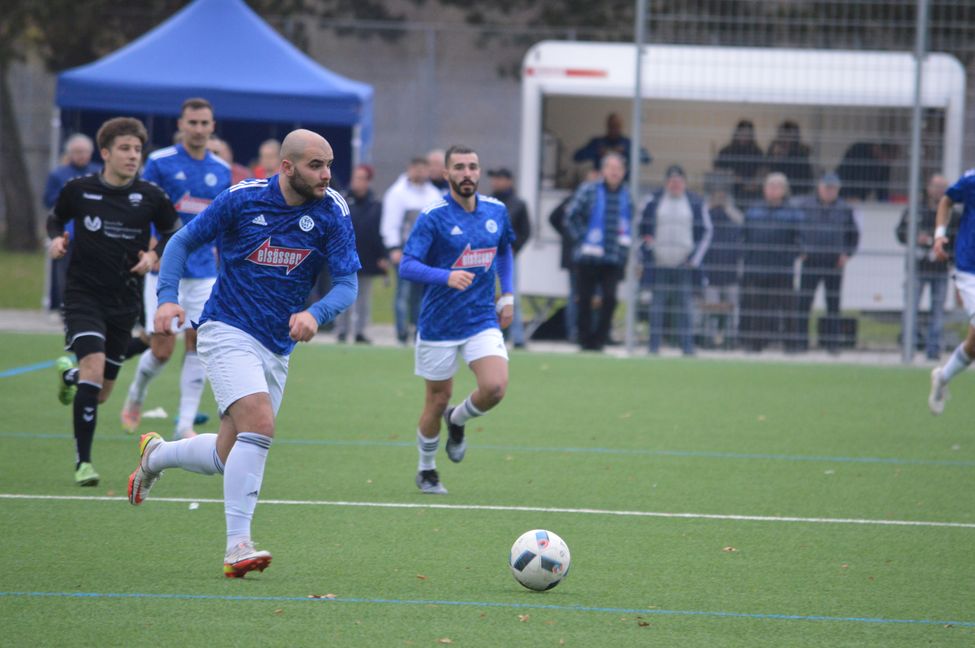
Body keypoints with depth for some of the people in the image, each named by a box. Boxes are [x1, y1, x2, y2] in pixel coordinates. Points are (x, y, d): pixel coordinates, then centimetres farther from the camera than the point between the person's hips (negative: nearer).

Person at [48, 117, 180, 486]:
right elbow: (56, 218, 15)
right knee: (94, 365, -24)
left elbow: (173, 231, 12)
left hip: (125, 302, 3)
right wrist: (56, 238, -6)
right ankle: (83, 461, -16)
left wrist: (154, 254, -7)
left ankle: (69, 373, 50)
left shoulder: (150, 197, -4)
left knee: (100, 394, 11)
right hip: (84, 294, -3)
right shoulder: (79, 190, -5)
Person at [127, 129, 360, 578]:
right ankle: (237, 546, -24)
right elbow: (183, 241, 1)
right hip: (228, 332, -5)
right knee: (260, 424, -26)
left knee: (227, 458, 9)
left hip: (277, 349, 5)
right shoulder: (242, 199, -10)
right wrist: (167, 297, -13)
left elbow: (347, 284, -8)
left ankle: (155, 454, 41)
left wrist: (315, 314, -29)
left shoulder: (332, 213, -5)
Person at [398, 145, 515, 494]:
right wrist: (447, 277, -35)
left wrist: (508, 294, 14)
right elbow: (407, 265, -20)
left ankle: (458, 420, 17)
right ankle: (426, 470, 28)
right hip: (439, 323, -3)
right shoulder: (432, 217, -13)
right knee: (438, 400, 5)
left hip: (483, 320, 3)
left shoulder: (496, 211, 3)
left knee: (495, 387, -17)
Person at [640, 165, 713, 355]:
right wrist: (648, 252, -1)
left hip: (685, 262, 0)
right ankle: (654, 345, 4)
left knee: (686, 303, -2)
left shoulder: (696, 203, 6)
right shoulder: (653, 201, 6)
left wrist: (695, 258, 2)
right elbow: (643, 229, 11)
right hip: (659, 264, 0)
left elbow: (706, 231, 10)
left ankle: (687, 346, -1)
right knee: (657, 302, 0)